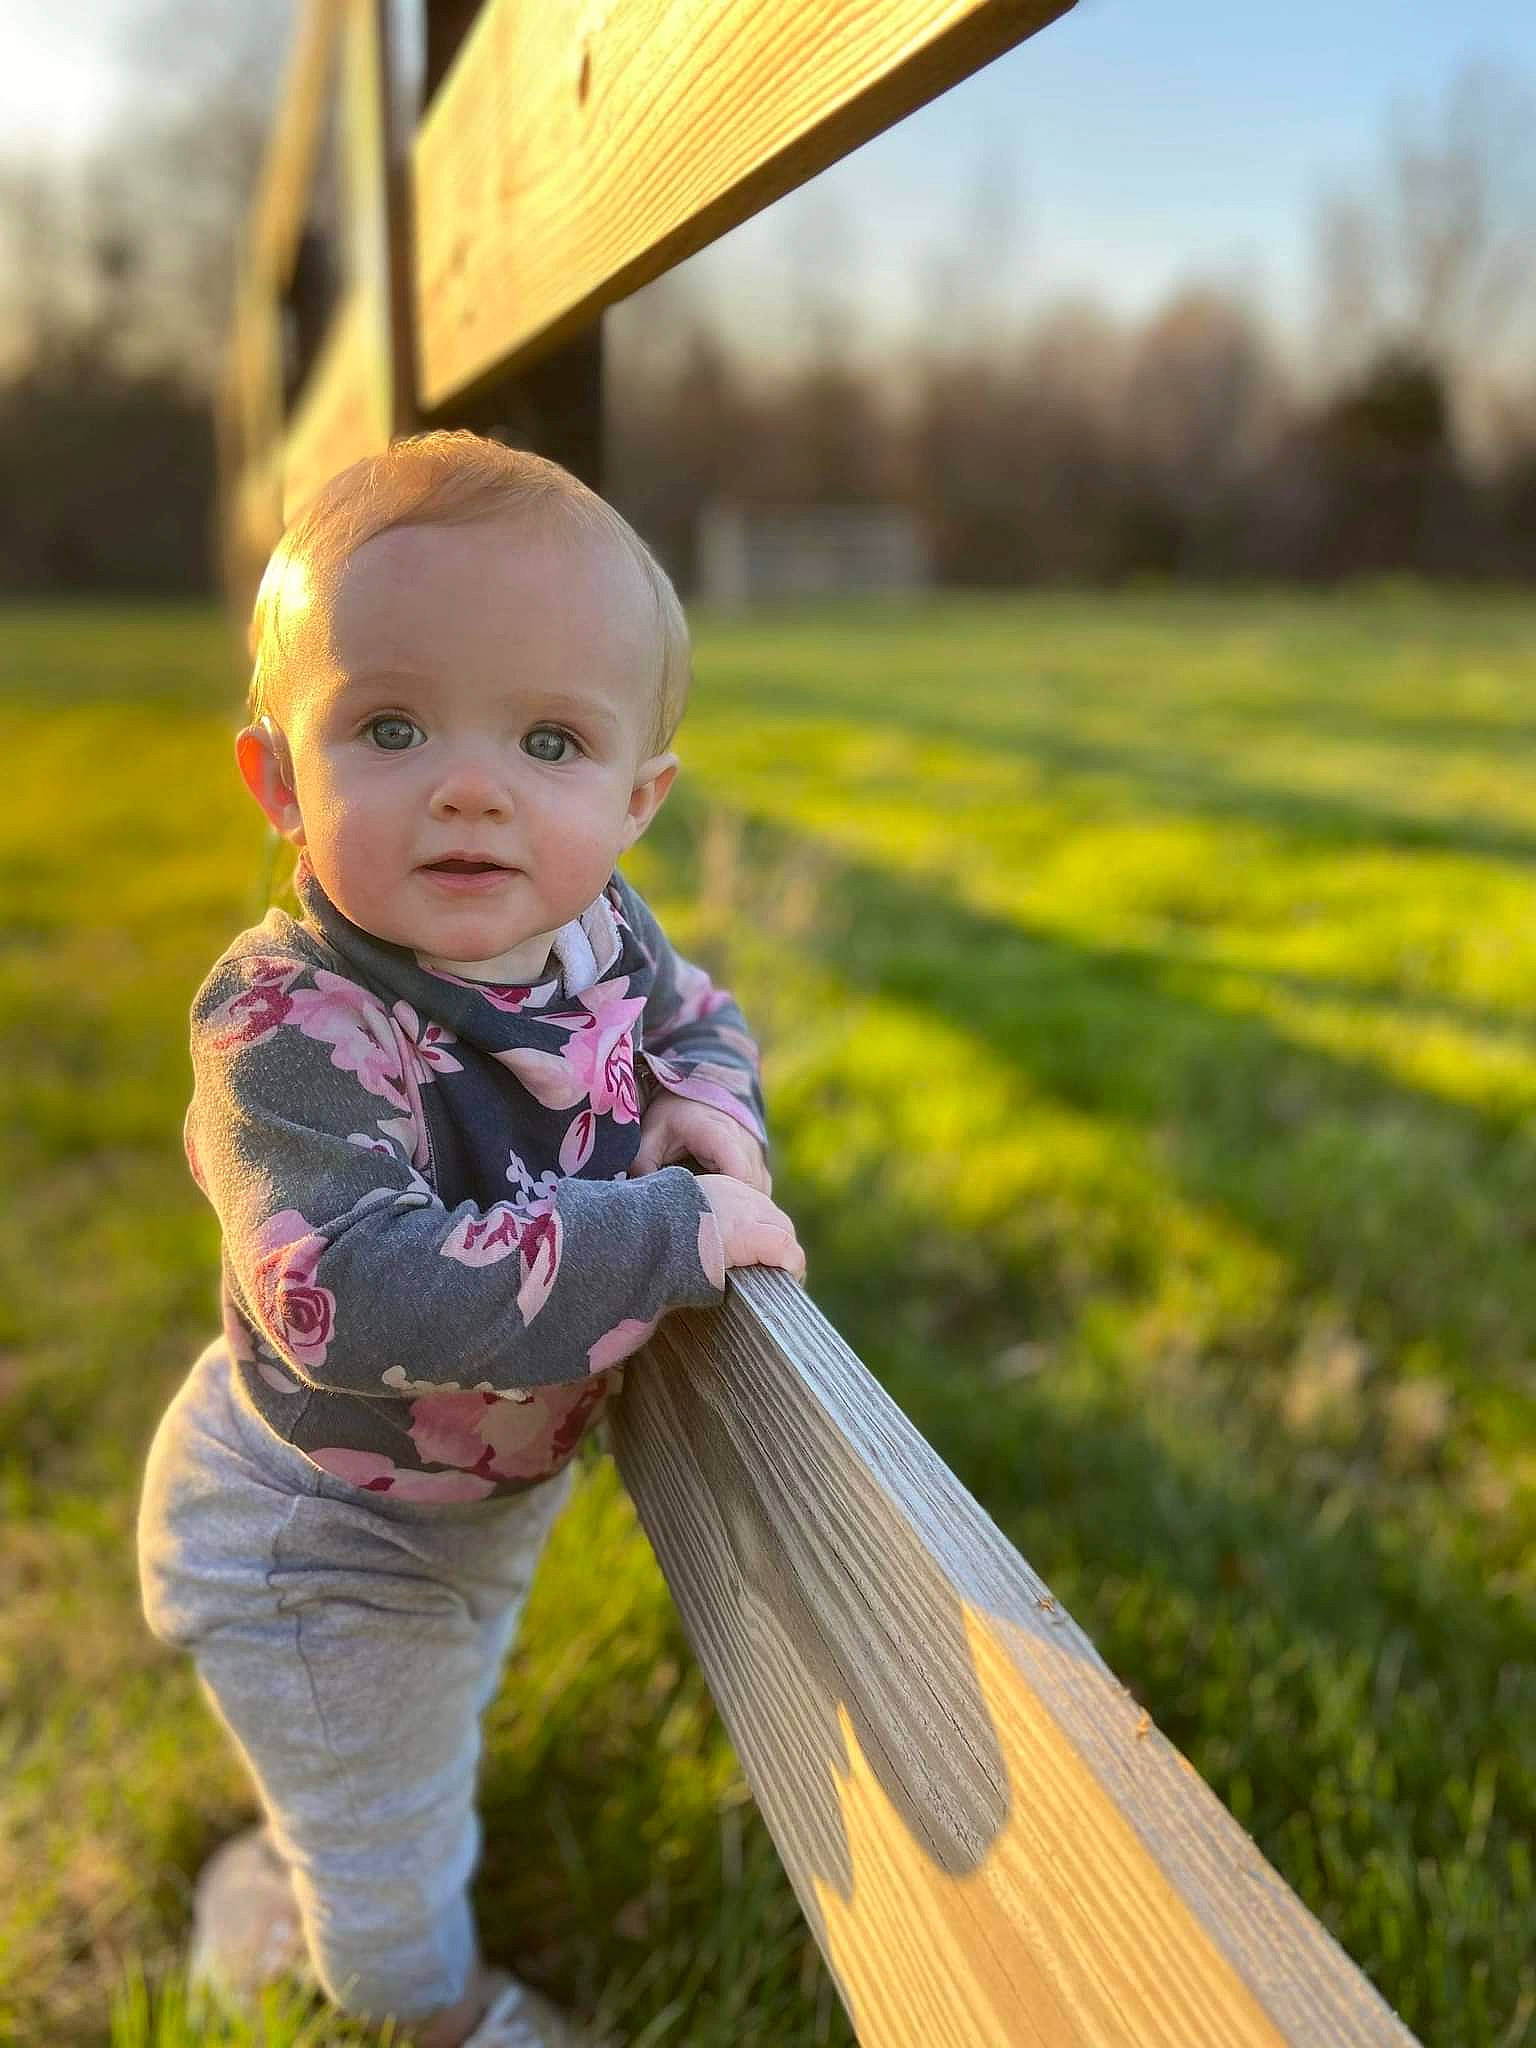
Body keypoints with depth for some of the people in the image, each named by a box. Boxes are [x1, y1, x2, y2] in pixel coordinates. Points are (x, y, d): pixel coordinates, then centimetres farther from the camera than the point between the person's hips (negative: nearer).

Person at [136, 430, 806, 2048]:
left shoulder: (599, 936, -16)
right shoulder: (289, 1035, -36)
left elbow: (695, 1015, 5)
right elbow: (356, 1295, -47)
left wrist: (706, 1104, -19)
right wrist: (668, 1237, -45)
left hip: (491, 1491, 7)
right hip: (318, 1550, -6)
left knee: (433, 1720, 35)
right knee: (384, 1833, 21)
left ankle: (281, 1873, 66)